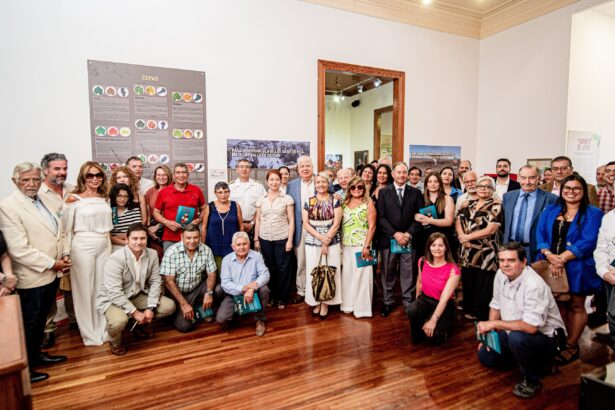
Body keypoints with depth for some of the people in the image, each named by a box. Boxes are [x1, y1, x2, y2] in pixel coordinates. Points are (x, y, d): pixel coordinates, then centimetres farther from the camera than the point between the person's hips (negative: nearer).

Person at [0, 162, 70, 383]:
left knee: (41, 319, 22)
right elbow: (19, 249, -22)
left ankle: (36, 354, 40)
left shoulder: (45, 201, 6)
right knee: (28, 324, 10)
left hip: (51, 273, 7)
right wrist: (52, 264, -18)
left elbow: (59, 232, 14)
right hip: (31, 277, -7)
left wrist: (65, 254, -2)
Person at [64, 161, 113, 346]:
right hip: (83, 246, -4)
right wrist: (67, 253, -6)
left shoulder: (104, 198, 8)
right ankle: (89, 333, 21)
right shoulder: (74, 199, -6)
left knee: (103, 288, 11)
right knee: (85, 289, 6)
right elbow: (67, 228, -4)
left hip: (105, 246, 4)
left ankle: (103, 329, 26)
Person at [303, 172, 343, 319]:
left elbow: (336, 223, -5)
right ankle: (316, 301, 21)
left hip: (332, 242, -1)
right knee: (314, 272, 5)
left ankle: (325, 303, 17)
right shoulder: (309, 202, 5)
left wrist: (326, 241, -11)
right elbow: (305, 224, -1)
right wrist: (321, 237, -11)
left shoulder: (335, 201, 0)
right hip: (312, 242, 2)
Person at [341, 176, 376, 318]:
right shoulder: (345, 203, 10)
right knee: (347, 274, 11)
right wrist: (340, 244, 1)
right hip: (346, 245, 4)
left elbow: (372, 226, -8)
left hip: (361, 245, -4)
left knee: (361, 275, 1)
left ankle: (362, 307, 15)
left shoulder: (368, 202, -3)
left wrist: (367, 246, -14)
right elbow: (340, 224, 10)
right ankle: (348, 304, 25)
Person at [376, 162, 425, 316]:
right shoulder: (383, 192, 3)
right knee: (388, 273, 7)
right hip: (388, 238, 0)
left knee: (408, 273, 4)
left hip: (409, 238, 1)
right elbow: (381, 216, -3)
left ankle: (408, 302, 17)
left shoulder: (415, 192, 7)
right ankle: (388, 302, 20)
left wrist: (408, 234, -9)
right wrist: (395, 234, -11)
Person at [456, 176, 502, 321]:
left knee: (482, 287, 1)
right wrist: (461, 236, -11)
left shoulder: (496, 207, -4)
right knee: (467, 283, 13)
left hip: (485, 254, -5)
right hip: (467, 252, 5)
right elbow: (458, 221, 8)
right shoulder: (469, 204, 12)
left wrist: (468, 236, -12)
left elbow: (491, 229, -15)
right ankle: (469, 311, 30)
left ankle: (482, 317, 17)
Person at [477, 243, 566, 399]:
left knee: (517, 337, -37)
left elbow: (531, 327, -36)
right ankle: (530, 360, 20)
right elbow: (496, 305, 6)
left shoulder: (534, 285, -30)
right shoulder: (501, 275, -7)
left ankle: (532, 380, -9)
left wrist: (494, 323, -30)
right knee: (485, 355, 3)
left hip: (544, 336, -7)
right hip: (514, 332, 8)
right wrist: (488, 333, 0)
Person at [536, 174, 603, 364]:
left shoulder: (593, 213, -2)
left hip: (576, 268, -3)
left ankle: (572, 346, 22)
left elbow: (587, 242, -13)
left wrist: (562, 258, -20)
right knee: (559, 305, 12)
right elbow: (540, 235, 0)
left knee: (576, 307, 9)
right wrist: (549, 255, -16)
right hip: (551, 267, 3)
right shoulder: (550, 211, 9)